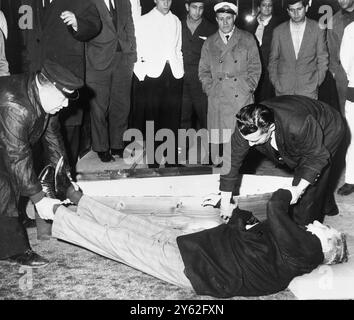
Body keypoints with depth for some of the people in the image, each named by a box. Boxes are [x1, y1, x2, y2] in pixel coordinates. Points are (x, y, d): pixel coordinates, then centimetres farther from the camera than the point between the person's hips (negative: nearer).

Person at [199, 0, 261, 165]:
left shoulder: (247, 39, 12)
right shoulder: (209, 43, 16)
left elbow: (255, 67, 8)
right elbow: (203, 70, 16)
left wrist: (248, 88, -3)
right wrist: (210, 89, 2)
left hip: (242, 98, -1)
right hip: (217, 100, 1)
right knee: (218, 138, -5)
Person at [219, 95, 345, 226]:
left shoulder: (299, 127, -49)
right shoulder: (245, 128, -34)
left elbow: (318, 156, -32)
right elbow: (232, 160, -25)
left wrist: (299, 189, -33)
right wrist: (225, 202, -20)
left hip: (327, 131, -6)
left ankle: (302, 228, 11)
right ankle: (328, 208, 53)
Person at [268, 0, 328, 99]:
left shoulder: (318, 29, 2)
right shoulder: (278, 31, 5)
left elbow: (322, 60, 6)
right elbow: (273, 60, 11)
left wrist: (317, 83, 1)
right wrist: (275, 82, 4)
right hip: (283, 90, 1)